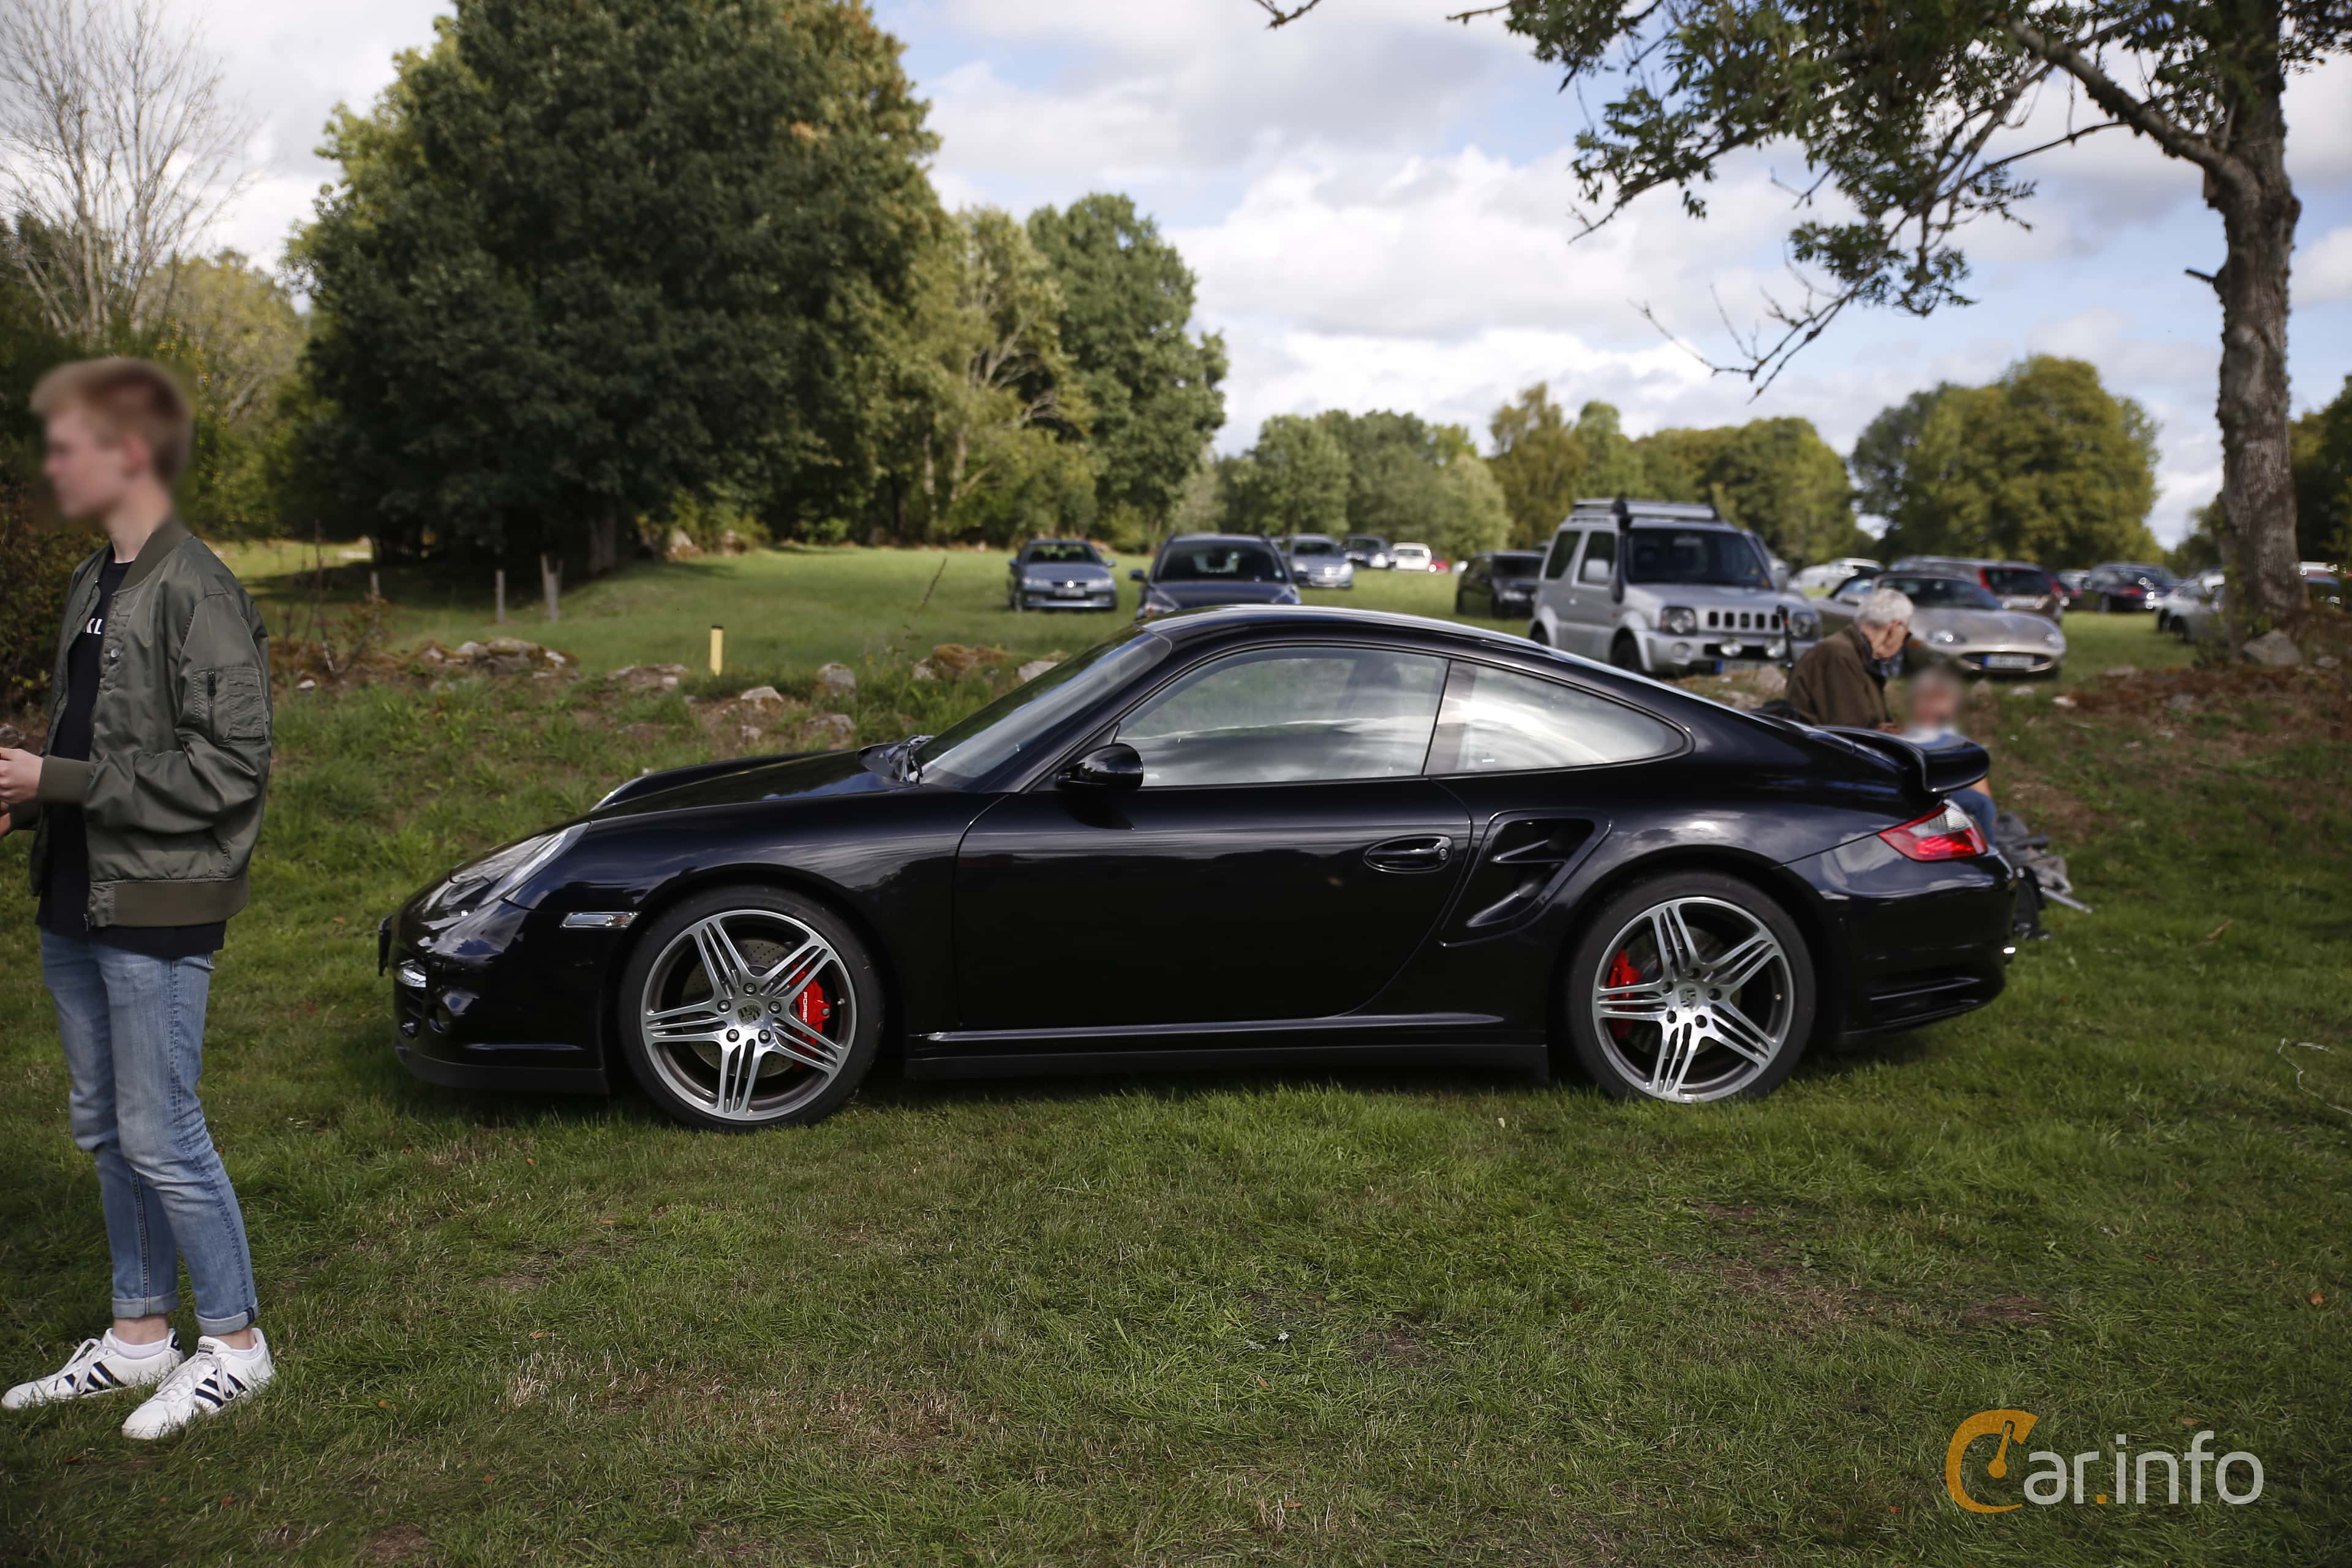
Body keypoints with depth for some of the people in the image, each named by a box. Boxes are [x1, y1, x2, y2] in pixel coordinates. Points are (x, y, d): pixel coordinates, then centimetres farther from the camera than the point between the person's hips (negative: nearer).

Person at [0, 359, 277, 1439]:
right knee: (106, 1131, 16)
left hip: (158, 909, -9)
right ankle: (140, 1335, 30)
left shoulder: (195, 594, -16)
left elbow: (229, 766, -21)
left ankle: (234, 1343, 14)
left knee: (161, 1138, -1)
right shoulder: (93, 585, 12)